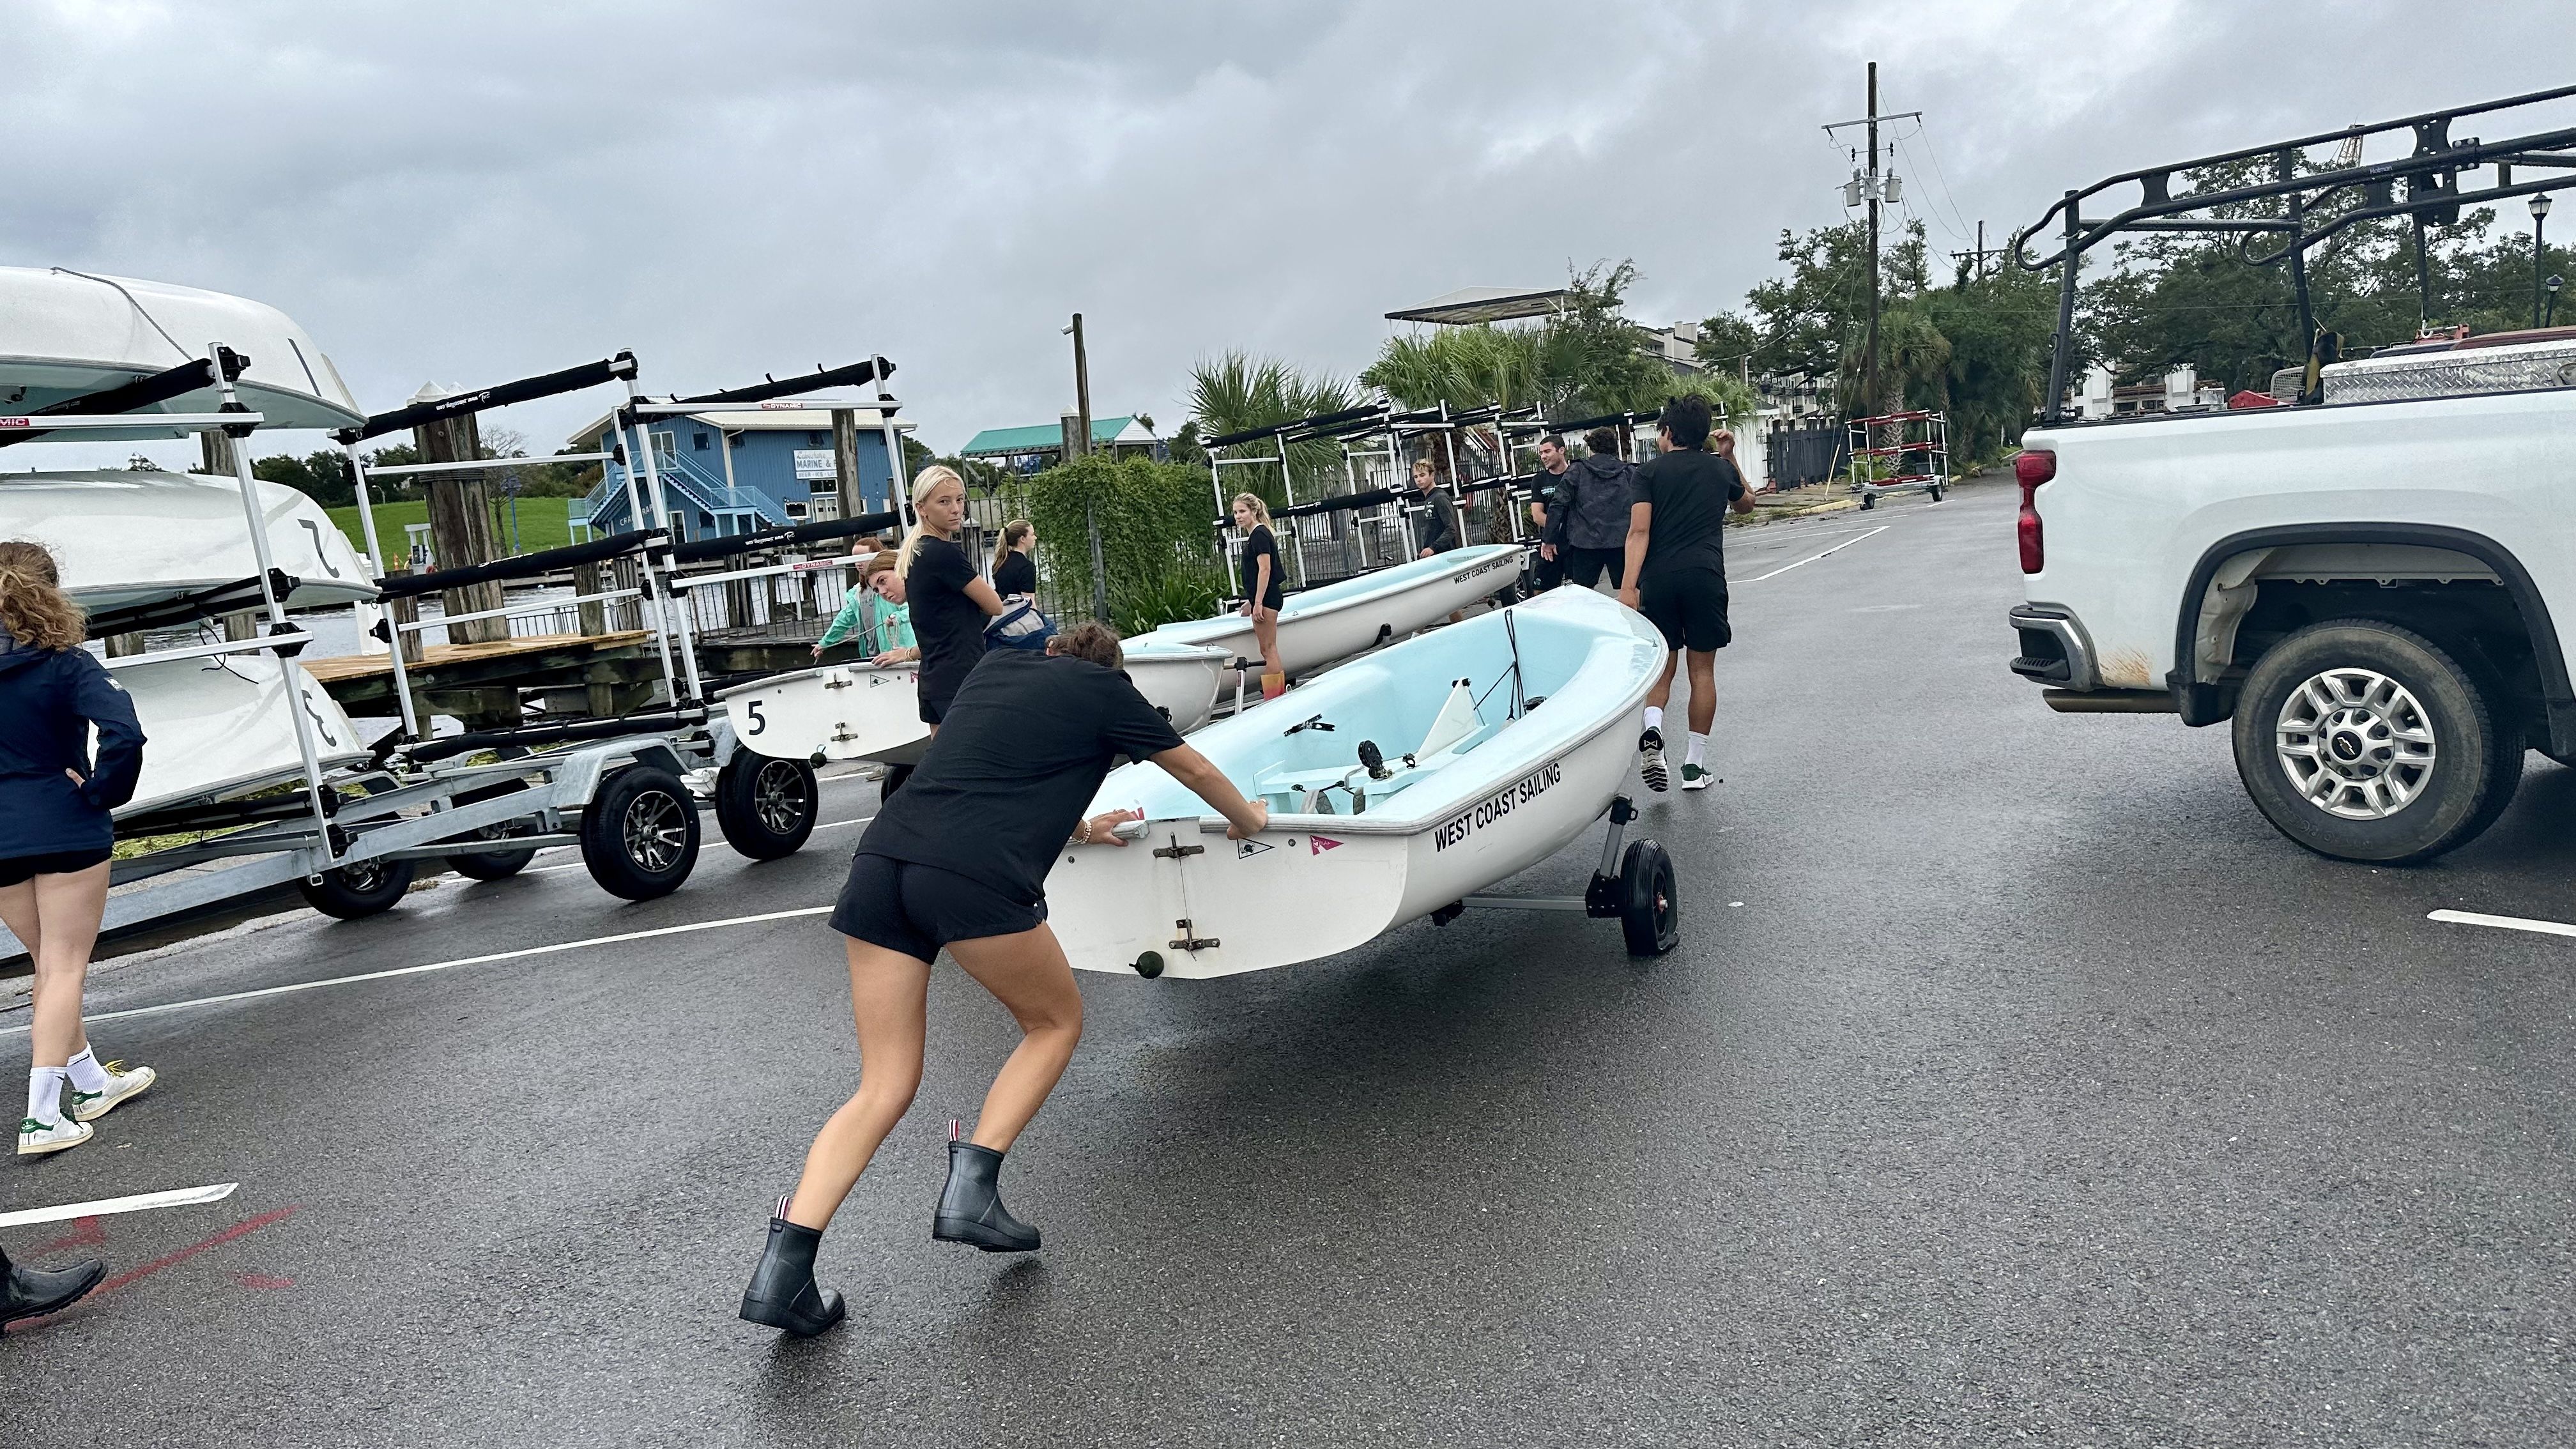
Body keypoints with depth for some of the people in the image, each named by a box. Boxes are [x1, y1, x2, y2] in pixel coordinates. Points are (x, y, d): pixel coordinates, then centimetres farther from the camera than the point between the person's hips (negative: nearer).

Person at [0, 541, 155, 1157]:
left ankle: (92, 1085, 28)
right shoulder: (65, 664, -12)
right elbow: (125, 734, -26)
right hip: (65, 831, -5)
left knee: (50, 966, 18)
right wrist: (103, 792, -11)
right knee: (64, 970, 2)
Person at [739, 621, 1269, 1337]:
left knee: (885, 1088, 11)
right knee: (1056, 1020, 20)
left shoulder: (995, 667, 29)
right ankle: (972, 1187, 8)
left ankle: (783, 1266, 0)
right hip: (976, 876, -6)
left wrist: (1072, 829, 57)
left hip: (881, 857, 6)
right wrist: (1247, 819, 47)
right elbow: (1197, 771, 28)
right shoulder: (1105, 688, 15)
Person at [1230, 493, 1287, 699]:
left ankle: (1274, 699, -6)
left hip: (1266, 598, -10)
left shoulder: (1259, 534, -13)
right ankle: (1282, 695, 18)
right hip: (1263, 599, 10)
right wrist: (1252, 602, 25)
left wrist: (1258, 602, -22)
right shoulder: (1255, 535, 17)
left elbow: (1265, 569, -19)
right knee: (1269, 650, 13)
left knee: (1268, 650, -8)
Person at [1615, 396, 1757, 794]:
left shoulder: (1650, 471, 5)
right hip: (1706, 576, 1)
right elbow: (1746, 504, 35)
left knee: (1662, 666, 11)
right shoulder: (1720, 468, 13)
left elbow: (1639, 532, -8)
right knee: (1703, 670, 9)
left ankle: (1652, 730, -18)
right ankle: (1695, 764, 11)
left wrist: (1628, 586, -13)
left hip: (1659, 578, -1)